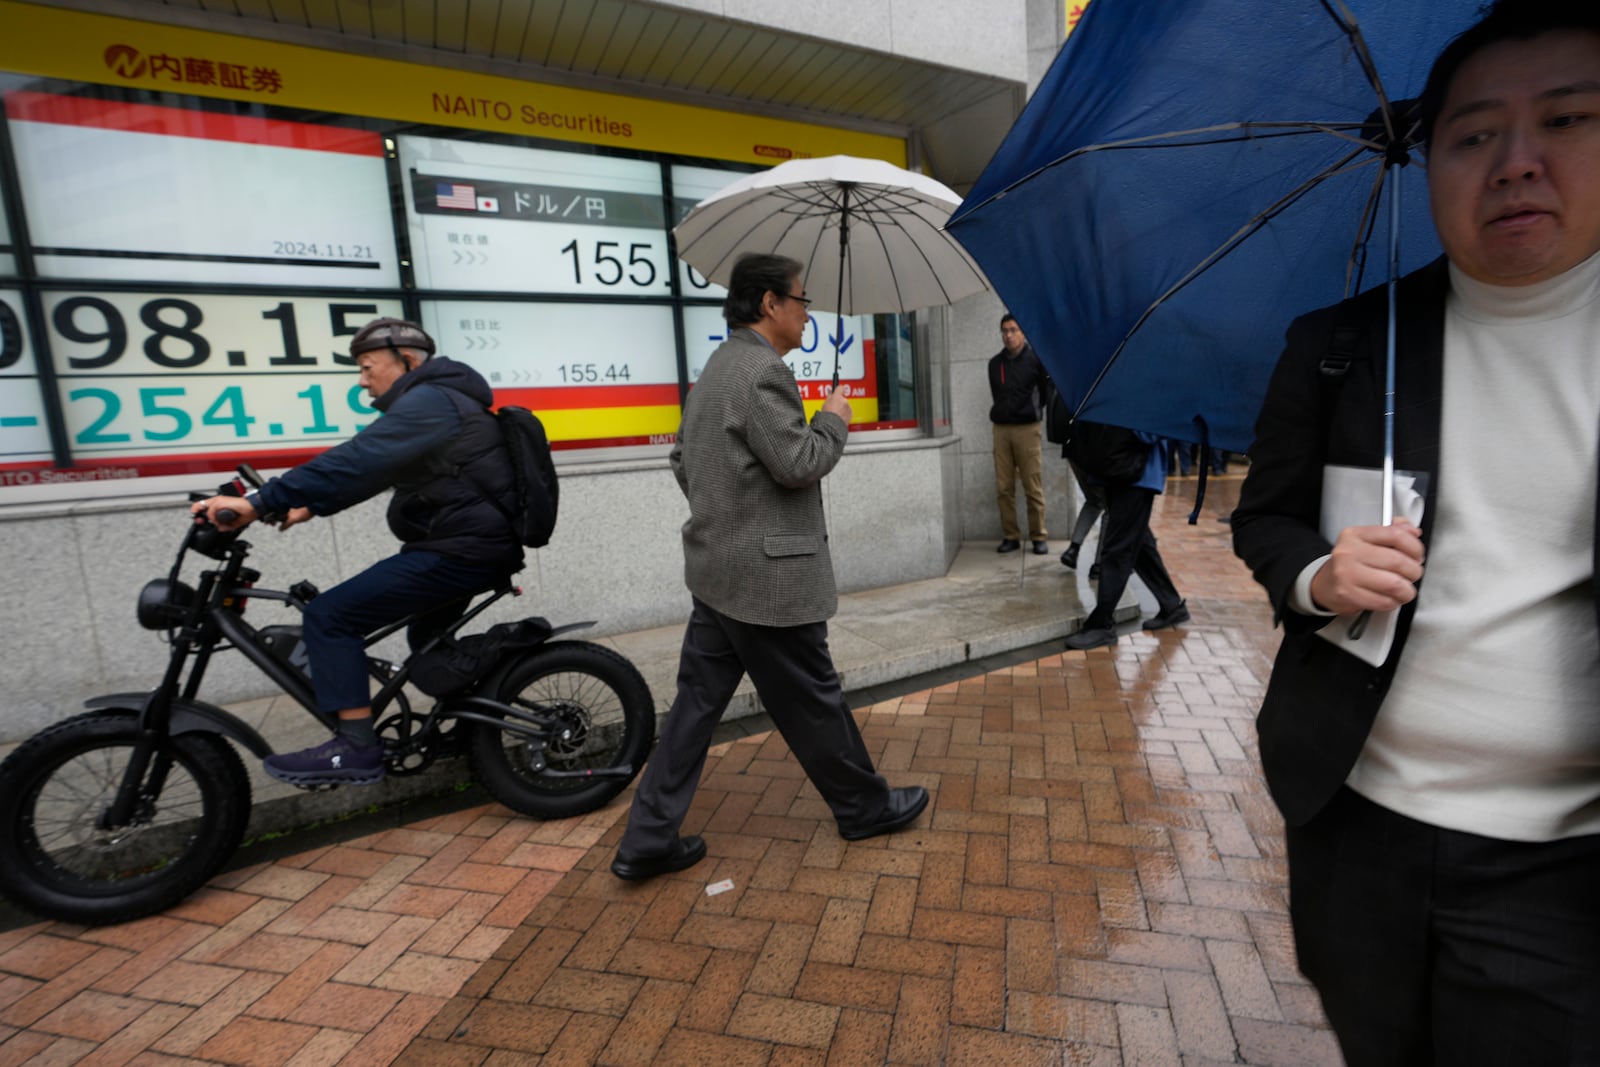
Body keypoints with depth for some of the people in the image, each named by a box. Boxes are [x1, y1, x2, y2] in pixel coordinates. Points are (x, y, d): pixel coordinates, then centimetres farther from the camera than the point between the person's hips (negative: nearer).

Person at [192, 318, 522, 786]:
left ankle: (357, 750, -7)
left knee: (330, 616, -11)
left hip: (462, 550, -11)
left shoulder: (427, 401, -13)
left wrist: (260, 502, -27)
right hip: (479, 545, 11)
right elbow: (371, 467, 22)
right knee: (427, 640, 30)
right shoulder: (438, 399, 20)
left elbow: (356, 461, -26)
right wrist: (313, 505, 13)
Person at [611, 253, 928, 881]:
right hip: (769, 574, -9)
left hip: (716, 568, 9)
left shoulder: (717, 367, 15)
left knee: (697, 701, 12)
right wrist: (834, 418, -3)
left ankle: (649, 840, 19)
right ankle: (864, 807, 29)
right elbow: (800, 464, -20)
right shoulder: (764, 371, -16)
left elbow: (684, 460, 20)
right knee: (812, 699, 8)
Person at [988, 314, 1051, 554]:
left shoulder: (1035, 359, -1)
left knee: (1033, 488, -3)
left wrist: (1030, 410, 9)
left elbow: (1046, 393, 4)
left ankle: (1039, 537, 5)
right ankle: (1010, 536, 10)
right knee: (1004, 488, 3)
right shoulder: (995, 363, 12)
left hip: (1027, 428, -4)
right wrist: (1005, 411, 12)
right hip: (1001, 429, 4)